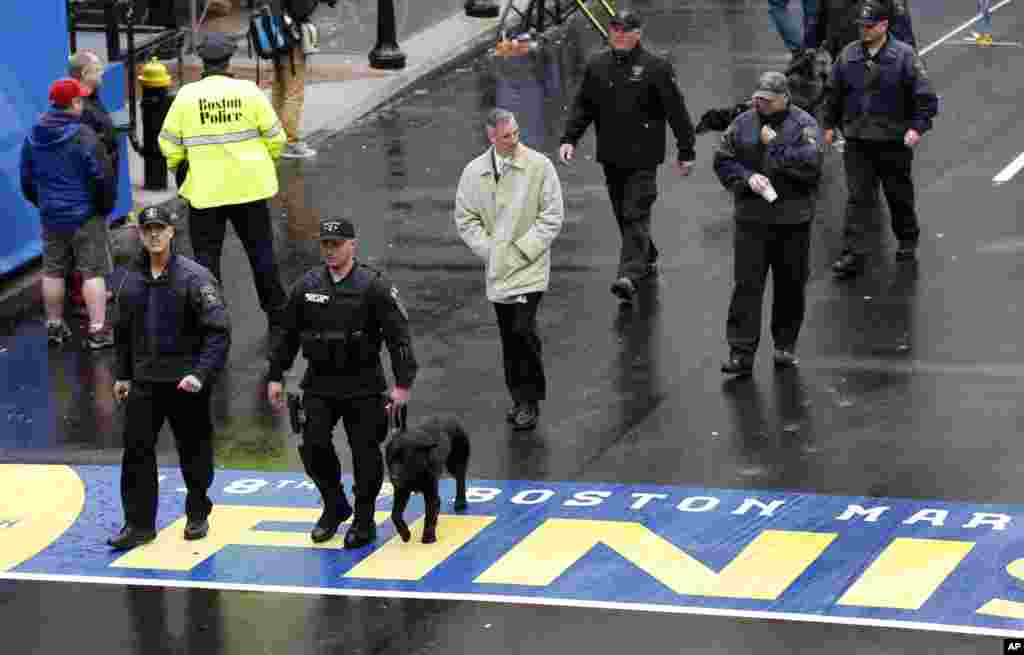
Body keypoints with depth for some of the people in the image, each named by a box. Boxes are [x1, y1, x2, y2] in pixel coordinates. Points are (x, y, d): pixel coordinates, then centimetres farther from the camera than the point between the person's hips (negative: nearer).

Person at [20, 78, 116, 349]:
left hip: (50, 216, 6)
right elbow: (102, 177, -17)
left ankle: (54, 326, 25)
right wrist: (106, 206, 0)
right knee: (93, 272, 0)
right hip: (86, 215, -6)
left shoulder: (33, 137, 3)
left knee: (53, 271, 15)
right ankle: (97, 330, -1)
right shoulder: (83, 136, -17)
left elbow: (26, 178, 12)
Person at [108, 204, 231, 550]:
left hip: (186, 382, -4)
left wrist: (201, 374, -23)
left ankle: (197, 515, 27)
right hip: (144, 382, 4)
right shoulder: (132, 278, 5)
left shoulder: (194, 277, -12)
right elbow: (124, 331, 17)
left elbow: (218, 331, -15)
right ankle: (139, 524, 4)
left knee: (194, 451, 9)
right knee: (136, 450, -3)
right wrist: (122, 375, 17)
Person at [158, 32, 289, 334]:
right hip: (249, 185, 1)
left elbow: (169, 144, -2)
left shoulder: (187, 95, -7)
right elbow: (275, 138, -2)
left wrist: (176, 165, 19)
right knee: (260, 249, 16)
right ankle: (276, 312, 24)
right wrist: (266, 160, 19)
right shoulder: (248, 91, -6)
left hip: (205, 191, -1)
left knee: (206, 253, 8)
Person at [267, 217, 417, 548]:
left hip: (363, 387, -3)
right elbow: (287, 333, 12)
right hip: (319, 385, 3)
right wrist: (275, 377, 11)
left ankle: (364, 521, 17)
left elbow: (398, 335, -10)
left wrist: (403, 384, -15)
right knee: (314, 447, -5)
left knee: (365, 452, 2)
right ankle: (334, 508, 19)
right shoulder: (307, 286, 3)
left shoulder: (374, 286, -9)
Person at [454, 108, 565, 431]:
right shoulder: (474, 171, 1)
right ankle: (520, 398, 23)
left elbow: (553, 215, -5)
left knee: (523, 330, -15)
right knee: (509, 336, 10)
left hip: (529, 267, -4)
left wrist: (523, 249, -11)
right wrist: (487, 249, -4)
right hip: (497, 269, 4)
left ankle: (529, 400, -3)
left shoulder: (539, 166, -7)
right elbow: (465, 217, 7)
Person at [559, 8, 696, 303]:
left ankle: (629, 275, -22)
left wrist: (686, 151, -3)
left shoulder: (656, 68, -6)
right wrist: (569, 139, -2)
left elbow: (676, 111, -4)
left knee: (636, 213, -14)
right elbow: (582, 106, 11)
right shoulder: (596, 66, 7)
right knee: (622, 215, 13)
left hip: (643, 157, -5)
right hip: (611, 156, 5)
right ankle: (647, 259, 33)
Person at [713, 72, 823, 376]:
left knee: (790, 285, 9)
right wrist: (747, 177, -10)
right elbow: (723, 160, 8)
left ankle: (785, 345, 26)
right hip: (751, 219, 1)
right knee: (747, 285, -5)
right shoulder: (743, 123, 7)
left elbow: (810, 163, -18)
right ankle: (741, 352, -6)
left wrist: (774, 144, -15)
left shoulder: (804, 124, -3)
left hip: (792, 221, -1)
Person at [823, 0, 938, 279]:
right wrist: (829, 124, 15)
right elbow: (833, 92, 16)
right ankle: (852, 255, -7)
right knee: (857, 198, -4)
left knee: (899, 196, 13)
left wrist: (918, 127, -19)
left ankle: (908, 240, 36)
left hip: (894, 141, -2)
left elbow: (925, 96, -9)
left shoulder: (903, 56, -8)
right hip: (857, 141, 2)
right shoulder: (848, 55, 3)